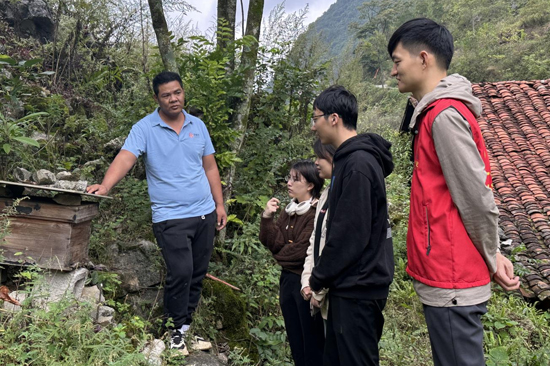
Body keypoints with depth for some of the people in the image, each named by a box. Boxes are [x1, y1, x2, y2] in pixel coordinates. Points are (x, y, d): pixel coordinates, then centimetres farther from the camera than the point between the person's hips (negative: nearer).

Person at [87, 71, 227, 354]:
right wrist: (105, 185, -39)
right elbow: (125, 158, -21)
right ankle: (175, 332, 11)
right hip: (170, 217, -5)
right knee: (180, 273, -12)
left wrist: (219, 204, 9)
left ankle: (187, 325, 33)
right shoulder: (145, 128, -6)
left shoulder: (198, 126, 7)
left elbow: (210, 167, 12)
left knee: (198, 274, 13)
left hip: (204, 213, 5)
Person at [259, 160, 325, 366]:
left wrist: (280, 256, -3)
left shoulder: (318, 213, -16)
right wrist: (268, 216, -11)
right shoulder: (289, 210, 9)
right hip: (288, 279, 8)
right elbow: (273, 242, 3)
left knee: (312, 341, 5)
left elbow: (303, 249, -22)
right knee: (294, 340, 18)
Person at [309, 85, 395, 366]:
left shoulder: (358, 164, -20)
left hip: (358, 289, -10)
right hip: (349, 284, 10)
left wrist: (319, 278, -10)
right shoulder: (349, 159, 11)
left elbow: (350, 234, -23)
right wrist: (324, 276, 13)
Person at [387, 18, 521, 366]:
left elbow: (475, 196, -18)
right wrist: (491, 255, 13)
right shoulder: (438, 112, 13)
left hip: (451, 278, -10)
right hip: (449, 274, 10)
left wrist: (492, 256, -5)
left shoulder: (444, 115, -17)